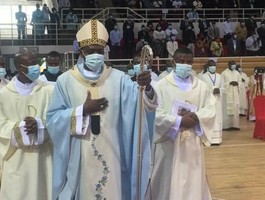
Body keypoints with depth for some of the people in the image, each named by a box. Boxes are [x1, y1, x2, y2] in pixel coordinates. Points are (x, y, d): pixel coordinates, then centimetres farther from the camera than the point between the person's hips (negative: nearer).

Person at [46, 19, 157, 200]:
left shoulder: (119, 78, -1)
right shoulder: (65, 80, -1)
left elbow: (141, 104, -14)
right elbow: (53, 119, -2)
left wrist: (146, 88, -35)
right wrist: (82, 110, -13)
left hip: (111, 155, 1)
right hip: (79, 157, 0)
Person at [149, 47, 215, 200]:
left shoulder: (202, 86, 8)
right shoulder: (162, 85, -2)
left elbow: (211, 110, 2)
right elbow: (155, 113, -10)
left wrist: (196, 117, -16)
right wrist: (178, 121, -16)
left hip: (193, 142, 3)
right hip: (169, 141, -2)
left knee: (193, 181, 9)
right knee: (168, 182, 5)